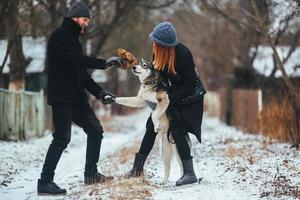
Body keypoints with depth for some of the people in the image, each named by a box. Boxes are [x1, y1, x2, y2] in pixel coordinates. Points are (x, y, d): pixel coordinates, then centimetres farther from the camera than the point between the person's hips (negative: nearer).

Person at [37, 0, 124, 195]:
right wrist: (105, 63, -26)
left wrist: (100, 93, 11)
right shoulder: (60, 36, -8)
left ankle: (91, 174, 22)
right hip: (61, 97, -10)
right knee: (62, 138, -13)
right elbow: (77, 60, -23)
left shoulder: (72, 39, 20)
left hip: (76, 98, 10)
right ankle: (45, 182, -9)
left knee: (95, 130, 13)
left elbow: (82, 72, 20)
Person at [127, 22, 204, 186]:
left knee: (177, 130, -17)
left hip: (188, 97, -7)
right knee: (152, 124, 2)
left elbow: (189, 84, -24)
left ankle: (189, 173, -11)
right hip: (171, 94, 7)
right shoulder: (159, 52, -10)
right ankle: (138, 166, 11)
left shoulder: (182, 54, -29)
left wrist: (170, 98, -24)